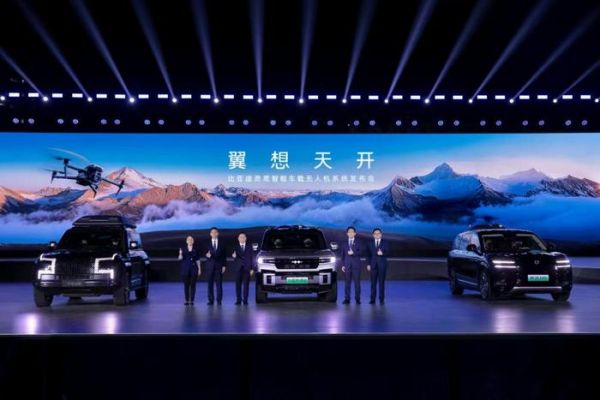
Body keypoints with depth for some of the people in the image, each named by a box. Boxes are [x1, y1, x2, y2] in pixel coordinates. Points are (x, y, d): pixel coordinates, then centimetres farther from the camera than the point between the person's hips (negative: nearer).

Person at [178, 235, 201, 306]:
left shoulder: (196, 250, 5)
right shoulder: (183, 249, 5)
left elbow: (198, 260, 7)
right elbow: (180, 259, 1)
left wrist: (199, 269, 2)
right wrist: (180, 254, -19)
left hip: (194, 269, 0)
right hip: (185, 269, 0)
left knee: (193, 285, -2)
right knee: (186, 285, 0)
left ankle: (192, 300, 2)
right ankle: (187, 300, 6)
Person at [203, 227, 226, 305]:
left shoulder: (222, 244, 9)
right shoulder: (207, 244, 10)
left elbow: (223, 255, 7)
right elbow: (205, 253, 8)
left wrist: (224, 266, -1)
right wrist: (207, 255, -16)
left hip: (219, 265, -1)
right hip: (210, 266, 1)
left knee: (219, 284, -3)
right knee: (210, 284, -1)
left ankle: (219, 300, 0)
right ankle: (211, 300, 3)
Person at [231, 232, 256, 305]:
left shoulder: (249, 247, 9)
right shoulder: (235, 247, 9)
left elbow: (252, 258, 8)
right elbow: (234, 255, -1)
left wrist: (252, 269, 1)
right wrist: (234, 256, -27)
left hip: (247, 268, 0)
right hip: (238, 268, 0)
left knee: (246, 285, -2)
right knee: (238, 285, 0)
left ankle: (245, 300, 2)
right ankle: (238, 300, 5)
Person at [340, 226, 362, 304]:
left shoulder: (358, 243, 9)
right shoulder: (344, 243, 13)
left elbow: (360, 252, -2)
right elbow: (343, 255, 10)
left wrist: (353, 253, -18)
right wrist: (343, 265, 2)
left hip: (356, 265, -1)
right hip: (347, 265, 1)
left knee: (357, 282, -3)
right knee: (347, 282, -1)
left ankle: (357, 299, 0)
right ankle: (347, 299, 0)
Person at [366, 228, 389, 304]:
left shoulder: (385, 242, 5)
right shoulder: (370, 243, 10)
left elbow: (387, 252, -3)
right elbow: (368, 254, 7)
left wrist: (382, 253, -24)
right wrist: (368, 264, -1)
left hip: (382, 264, -1)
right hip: (373, 264, 1)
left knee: (381, 282, 0)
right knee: (373, 282, 0)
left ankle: (381, 299, 4)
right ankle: (372, 299, 1)